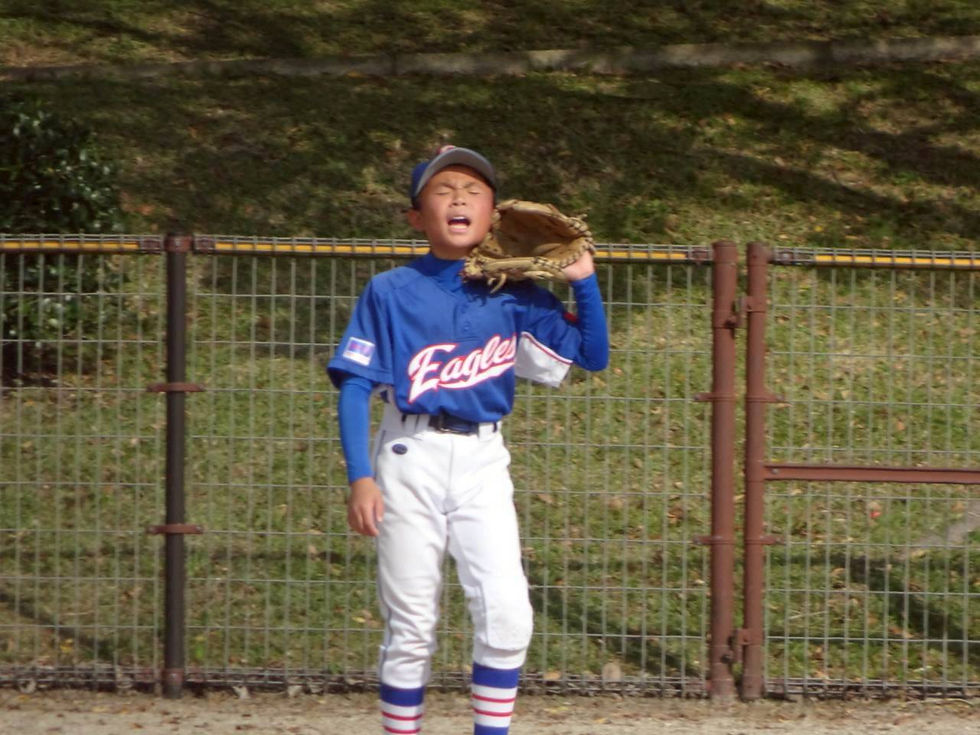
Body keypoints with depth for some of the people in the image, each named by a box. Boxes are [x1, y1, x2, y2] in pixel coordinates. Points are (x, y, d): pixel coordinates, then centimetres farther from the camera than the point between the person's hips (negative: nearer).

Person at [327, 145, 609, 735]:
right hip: (410, 459, -1)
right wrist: (360, 479, -11)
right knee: (411, 624, 0)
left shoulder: (515, 297, 7)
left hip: (483, 463, 2)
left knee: (506, 612, -15)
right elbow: (355, 385, -2)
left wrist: (584, 280, -6)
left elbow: (593, 356, 4)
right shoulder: (390, 292, 1)